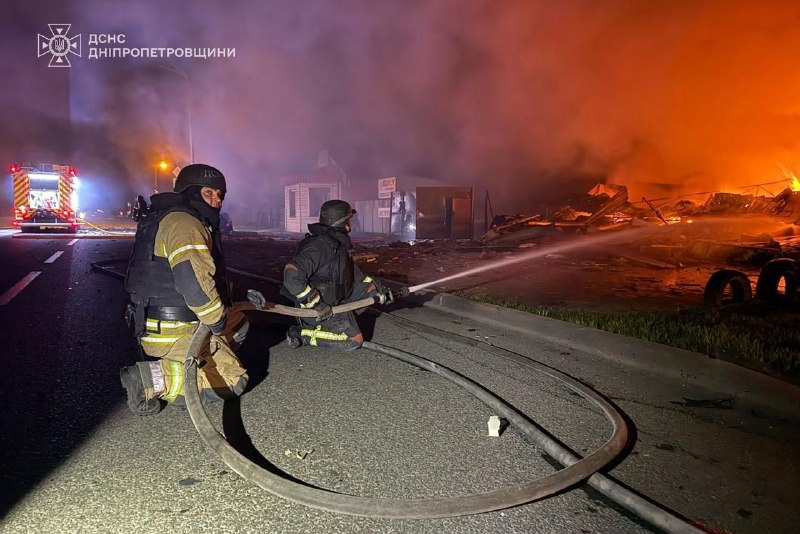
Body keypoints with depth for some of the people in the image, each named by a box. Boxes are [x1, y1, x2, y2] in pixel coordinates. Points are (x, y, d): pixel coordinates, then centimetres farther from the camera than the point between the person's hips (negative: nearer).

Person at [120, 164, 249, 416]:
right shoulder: (184, 223, -17)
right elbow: (193, 281, -31)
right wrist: (217, 320, -16)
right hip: (174, 333, -10)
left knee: (239, 322, 23)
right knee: (233, 380, -6)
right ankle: (153, 379, -13)